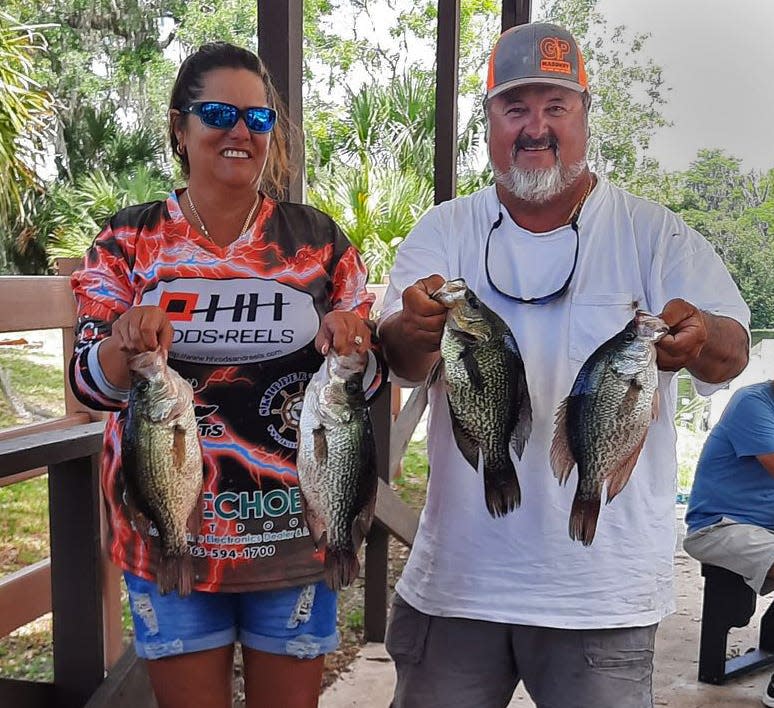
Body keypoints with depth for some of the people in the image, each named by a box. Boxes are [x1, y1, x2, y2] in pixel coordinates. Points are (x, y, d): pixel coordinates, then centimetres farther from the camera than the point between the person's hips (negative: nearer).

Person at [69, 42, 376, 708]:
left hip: (295, 535, 1)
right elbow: (90, 385, -3)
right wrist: (126, 346, -25)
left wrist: (351, 346, -19)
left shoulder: (319, 239, 1)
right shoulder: (131, 239, 0)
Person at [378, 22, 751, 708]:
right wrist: (415, 329, -34)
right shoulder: (445, 231, 2)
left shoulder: (652, 232, -1)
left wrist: (700, 340, -34)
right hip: (457, 570, 2)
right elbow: (401, 360, -10)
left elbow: (732, 352, -10)